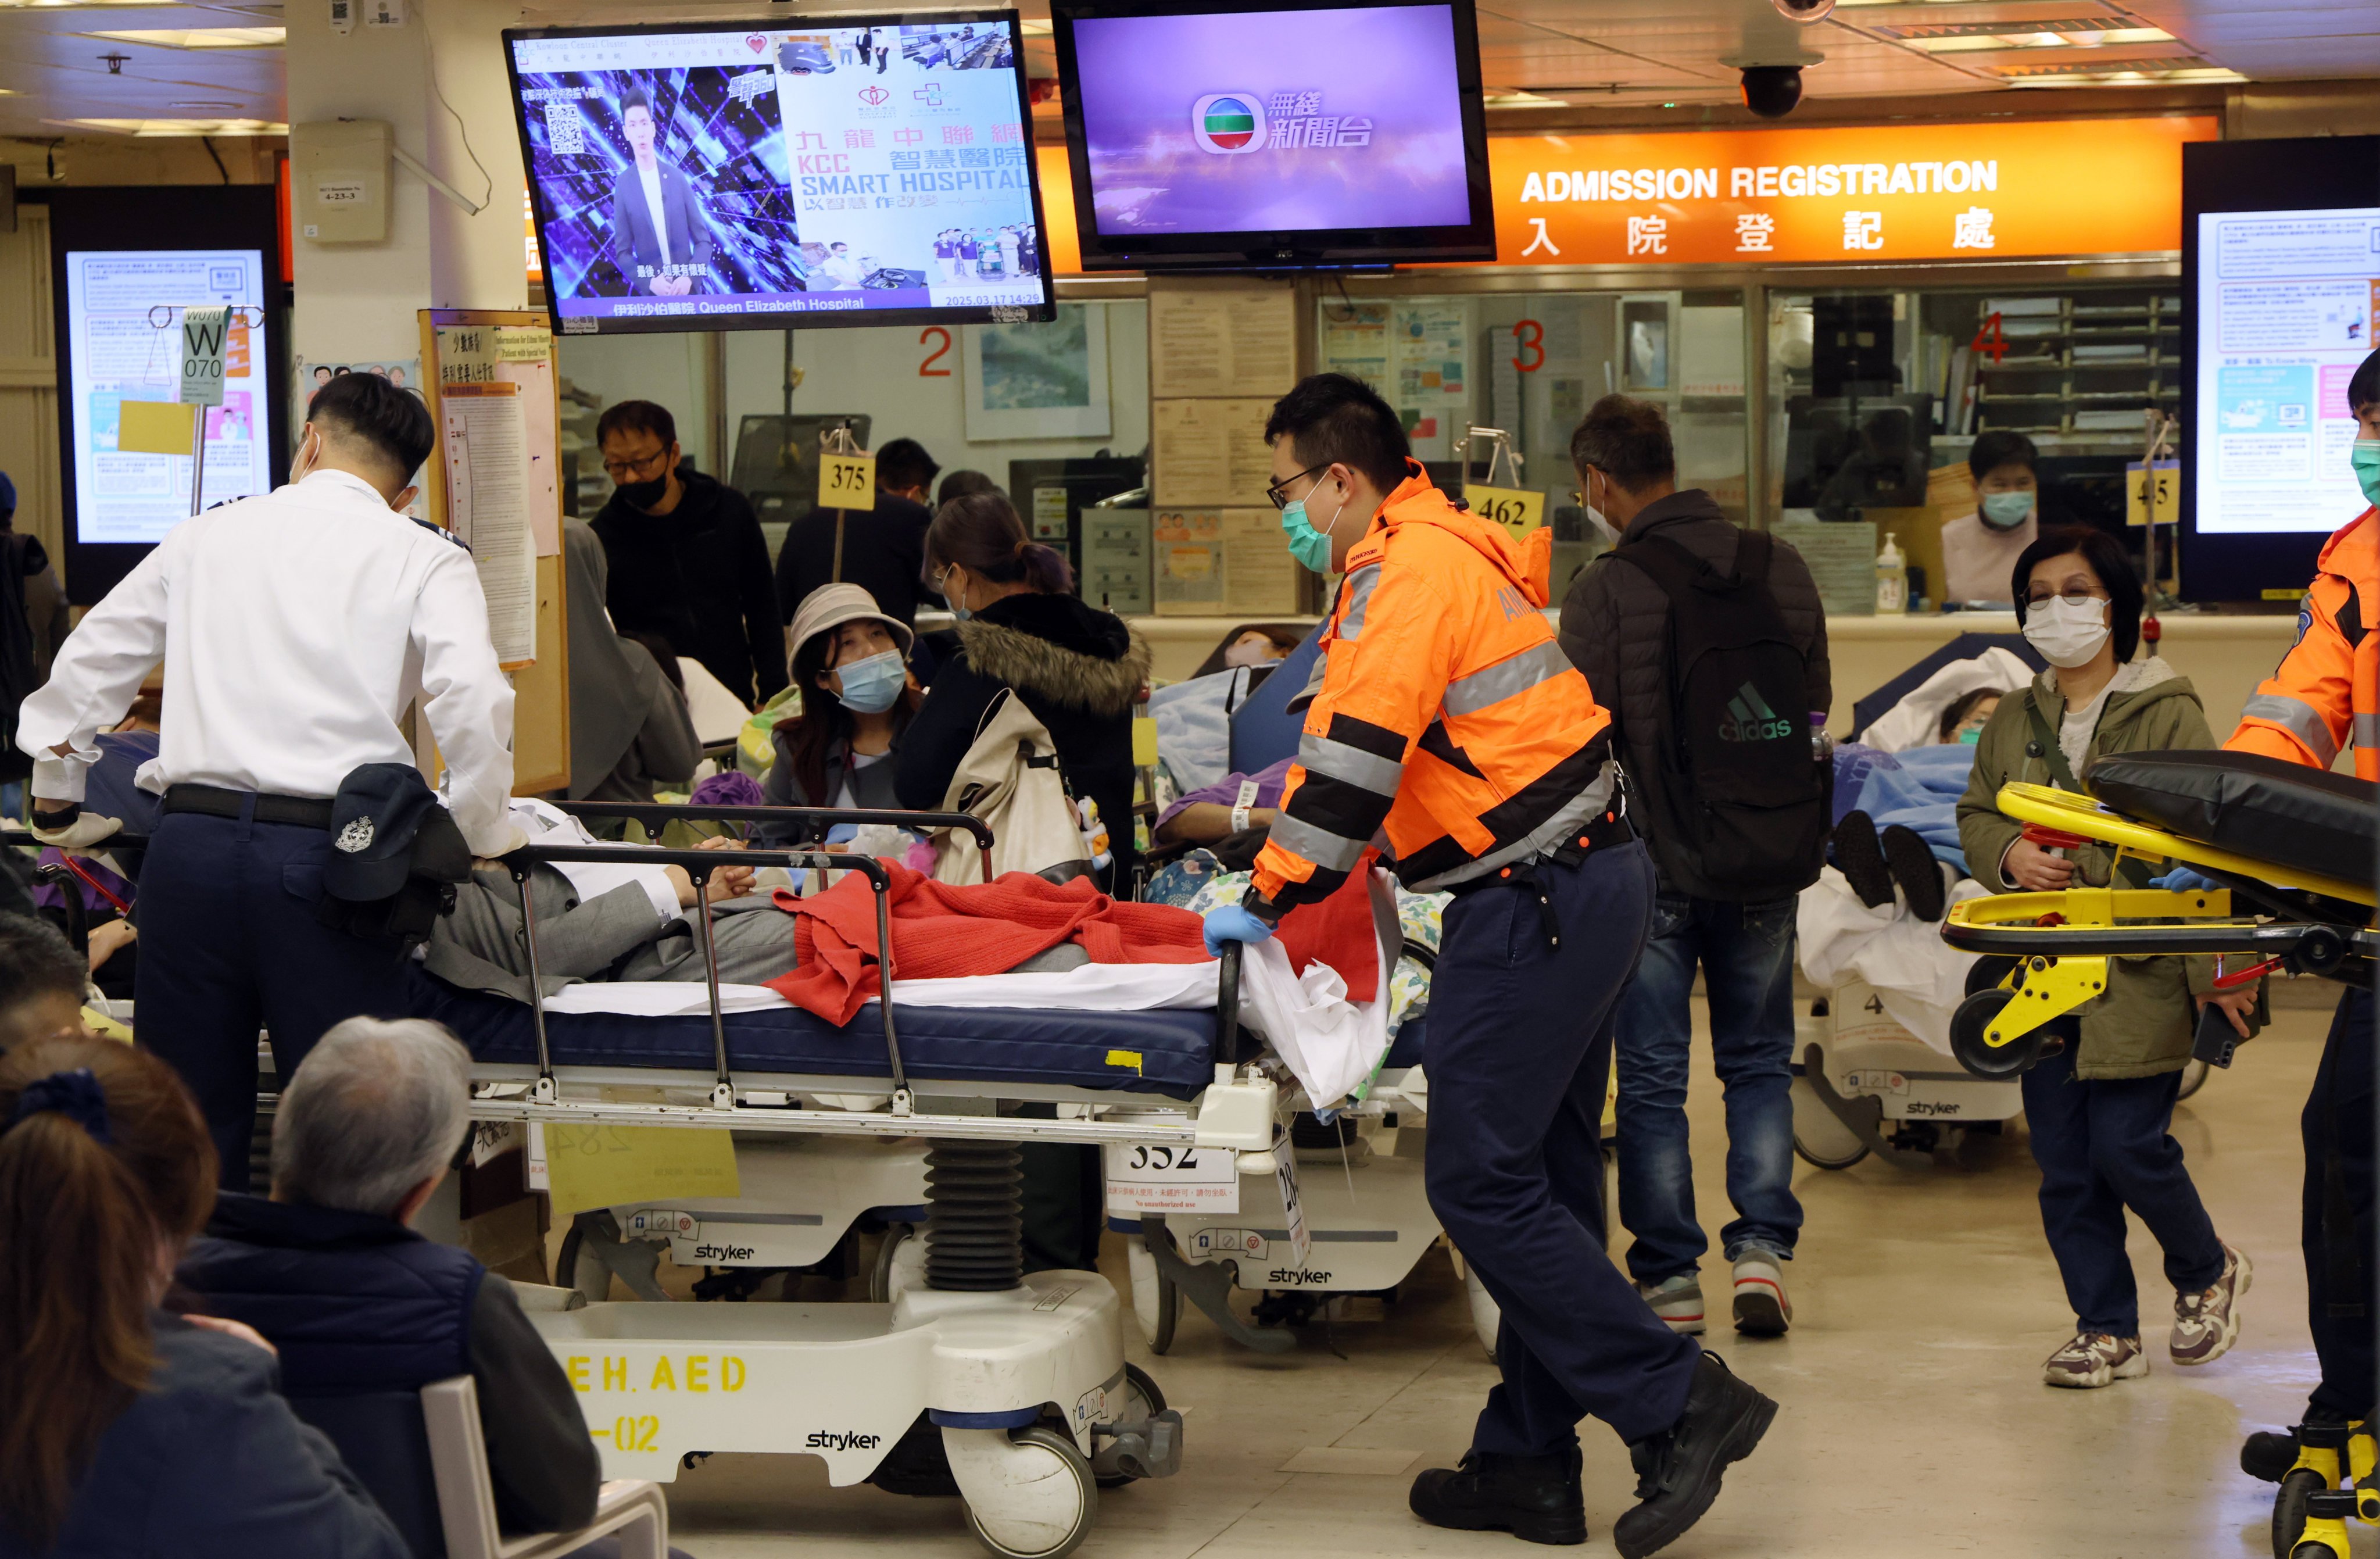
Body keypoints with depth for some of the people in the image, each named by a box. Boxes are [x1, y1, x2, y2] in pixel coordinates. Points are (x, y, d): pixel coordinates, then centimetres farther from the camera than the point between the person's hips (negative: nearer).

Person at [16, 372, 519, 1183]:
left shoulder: (209, 536, 17)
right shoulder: (424, 559, 6)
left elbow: (87, 666, 21)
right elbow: (474, 701, -10)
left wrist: (58, 806, 33)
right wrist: (480, 831, 4)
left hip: (192, 841, 3)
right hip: (328, 855, -3)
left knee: (193, 1124, 11)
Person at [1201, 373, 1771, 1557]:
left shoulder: (1410, 571, -14)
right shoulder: (1443, 552, 18)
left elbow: (1358, 754, -18)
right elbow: (1348, 743, 25)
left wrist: (1269, 898, -11)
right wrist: (1251, 824, 22)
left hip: (1536, 904, -11)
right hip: (1583, 884, 11)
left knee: (1481, 1184, -8)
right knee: (1537, 1180, 12)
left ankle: (1679, 1405, -6)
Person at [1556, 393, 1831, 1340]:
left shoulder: (1603, 592, -14)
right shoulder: (1782, 571, 1)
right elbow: (1817, 709, 10)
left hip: (1654, 864, -4)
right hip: (1768, 866, 4)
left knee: (1652, 1076, 6)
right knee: (1759, 1061, 16)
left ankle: (1669, 1279, 9)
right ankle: (1761, 1248, 6)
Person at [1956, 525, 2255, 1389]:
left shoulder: (2167, 715, -6)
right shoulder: (2014, 720, 11)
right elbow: (1975, 814, 20)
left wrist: (2215, 970, -14)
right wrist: (2007, 855, -4)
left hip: (2141, 972, -5)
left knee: (2127, 1148, -8)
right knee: (2064, 1164, 5)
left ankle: (2207, 1272, 21)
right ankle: (2107, 1331, 16)